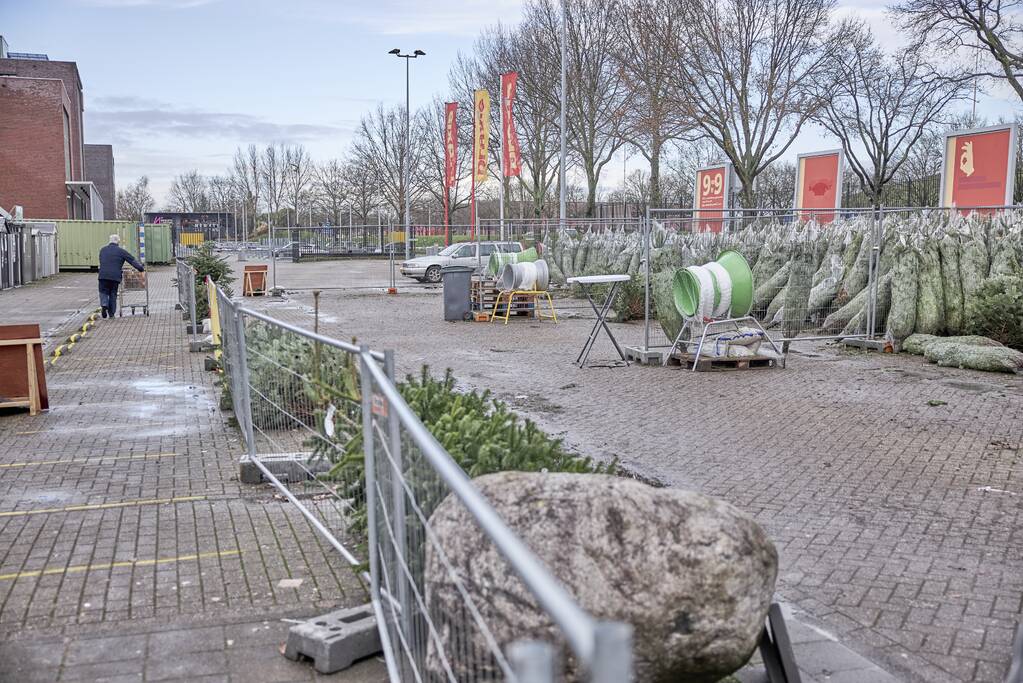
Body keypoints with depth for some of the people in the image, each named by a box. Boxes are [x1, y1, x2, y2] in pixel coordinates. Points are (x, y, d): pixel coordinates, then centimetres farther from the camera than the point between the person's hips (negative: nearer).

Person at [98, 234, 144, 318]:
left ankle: (104, 305, -15)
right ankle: (111, 313, 10)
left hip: (103, 275, 2)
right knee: (113, 294, 9)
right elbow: (132, 260, 2)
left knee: (103, 292, 14)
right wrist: (141, 268, 9)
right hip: (115, 276, -2)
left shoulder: (102, 250, 17)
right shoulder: (120, 251, 4)